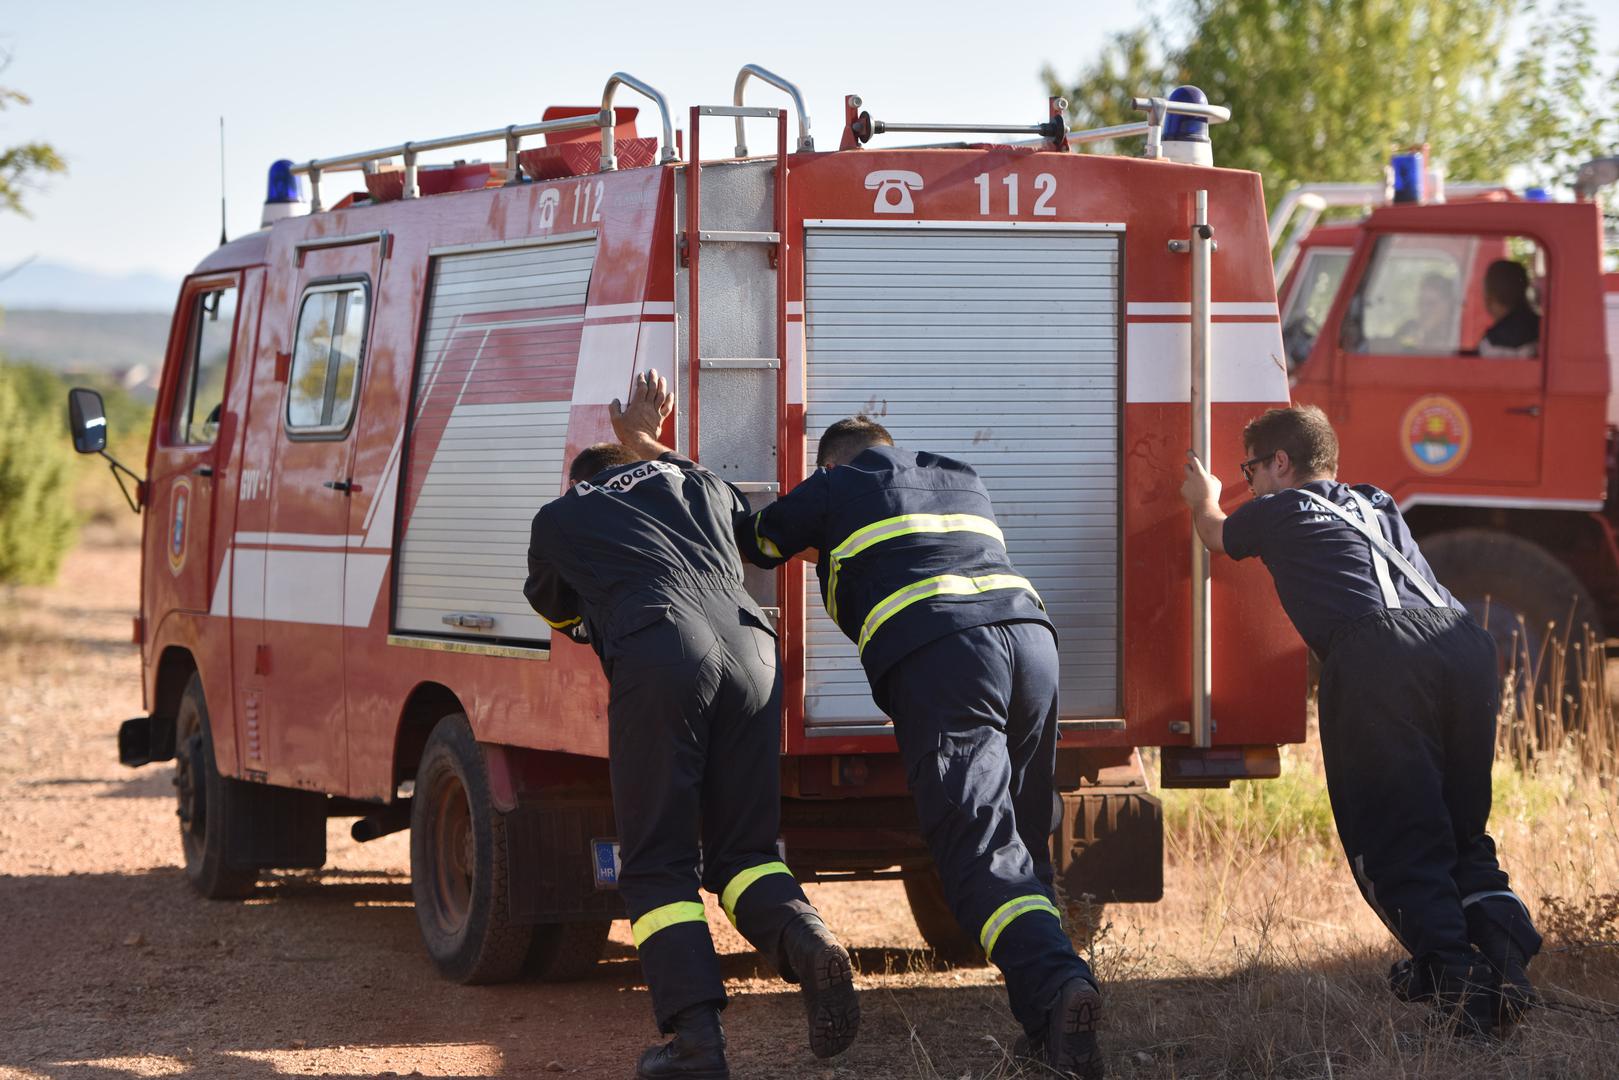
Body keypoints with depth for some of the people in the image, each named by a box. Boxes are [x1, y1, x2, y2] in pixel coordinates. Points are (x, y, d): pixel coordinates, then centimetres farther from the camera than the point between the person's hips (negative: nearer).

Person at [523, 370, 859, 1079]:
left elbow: (555, 608, 43)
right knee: (744, 849, 12)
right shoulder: (702, 485, 32)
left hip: (657, 656, -3)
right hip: (748, 645, 4)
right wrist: (647, 445, 67)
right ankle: (808, 945, -20)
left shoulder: (558, 518, 24)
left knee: (657, 866, 3)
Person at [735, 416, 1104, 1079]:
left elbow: (754, 544, 35)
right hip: (1028, 631, 5)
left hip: (935, 656, -5)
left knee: (982, 850, -13)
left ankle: (1056, 987, -35)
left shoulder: (835, 487, 21)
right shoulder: (961, 479, 35)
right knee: (1024, 842, 14)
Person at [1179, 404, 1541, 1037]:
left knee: (1396, 842, -3)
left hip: (1376, 656, -5)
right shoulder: (1378, 506, 34)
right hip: (1466, 645, 5)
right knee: (1461, 832, 15)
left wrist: (1204, 500, 68)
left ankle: (1452, 974, -21)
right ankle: (1505, 956, -5)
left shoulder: (1276, 512, 22)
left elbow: (1218, 534, 45)